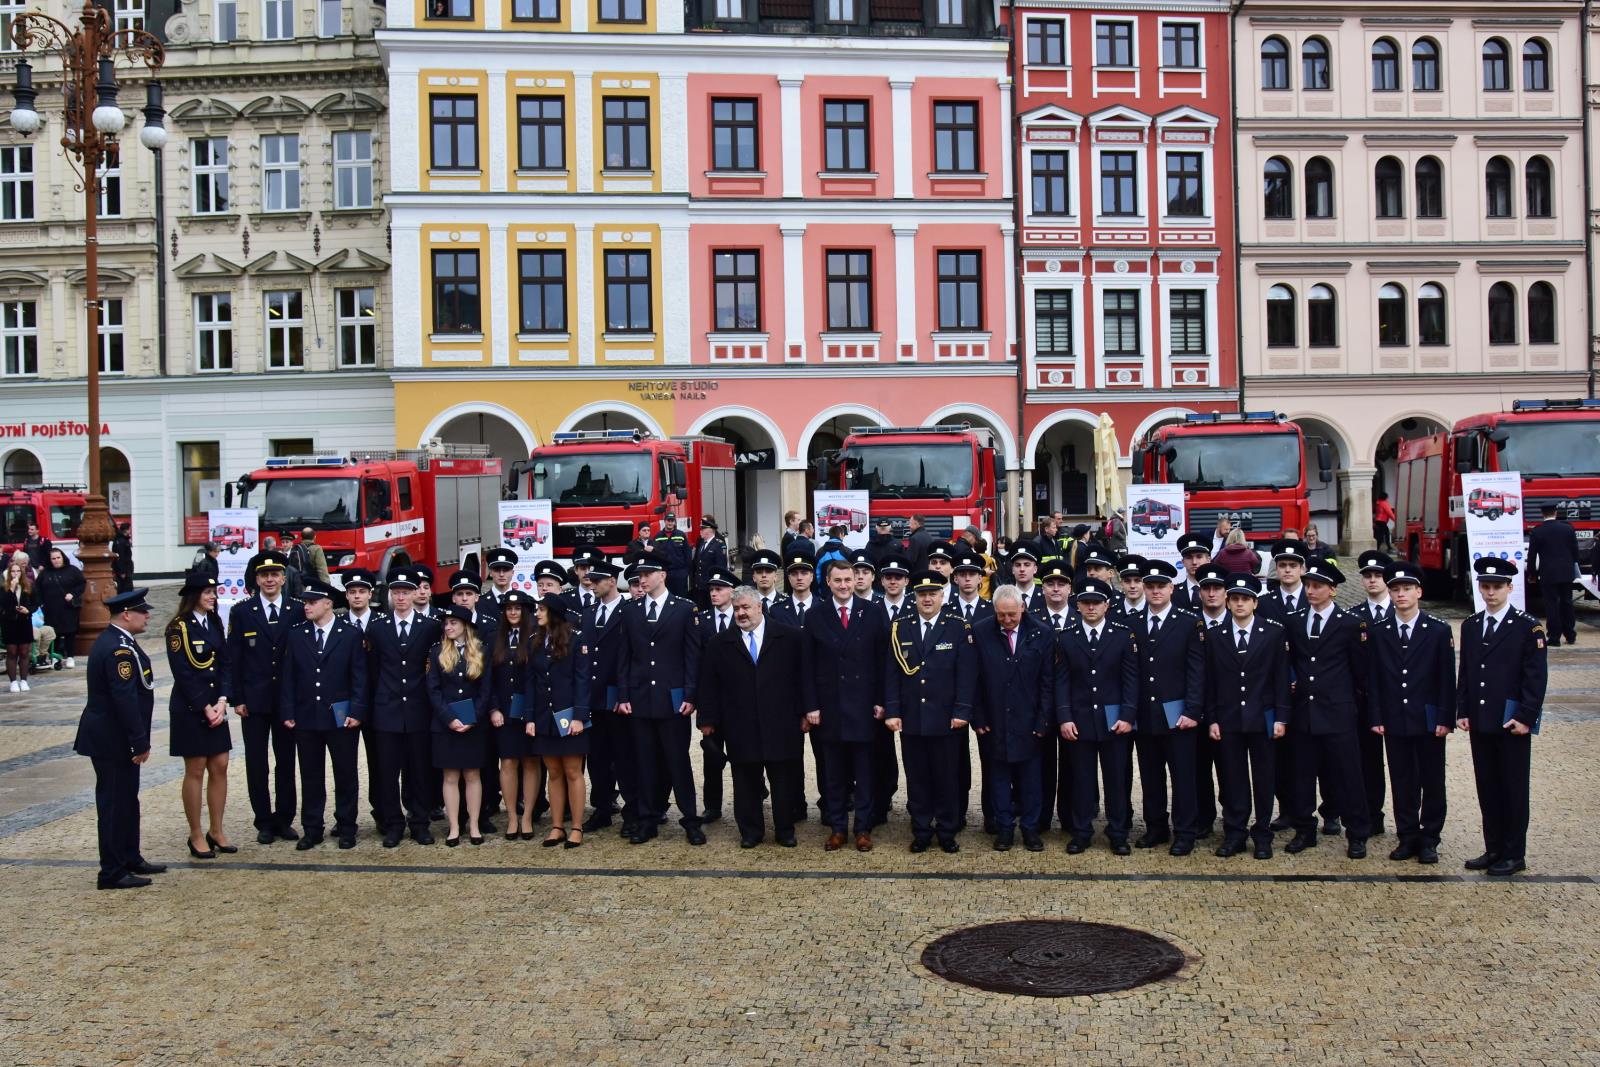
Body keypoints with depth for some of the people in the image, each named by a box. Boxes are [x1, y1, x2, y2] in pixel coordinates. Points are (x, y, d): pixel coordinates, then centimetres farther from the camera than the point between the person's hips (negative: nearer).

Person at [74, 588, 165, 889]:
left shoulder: (110, 640, 11)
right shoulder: (120, 649, -22)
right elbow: (125, 699, -26)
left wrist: (138, 740, 18)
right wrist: (141, 742, -21)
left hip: (110, 736, 10)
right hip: (113, 740, -10)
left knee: (126, 799, 19)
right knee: (115, 803, -2)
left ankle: (130, 858, 31)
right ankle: (113, 873, 6)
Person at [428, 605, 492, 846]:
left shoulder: (480, 652, 3)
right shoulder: (438, 652, 4)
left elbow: (486, 690, 0)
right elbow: (433, 690, -1)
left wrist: (472, 720, -10)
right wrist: (449, 719, -12)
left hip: (474, 724, 0)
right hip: (445, 724, 0)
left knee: (472, 775, 4)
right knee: (451, 776, 2)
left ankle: (473, 826, 9)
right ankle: (454, 828, 6)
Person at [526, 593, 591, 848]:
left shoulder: (574, 640, -5)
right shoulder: (535, 643, 9)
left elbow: (582, 680, -8)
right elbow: (531, 681, 9)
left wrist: (579, 717, -15)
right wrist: (530, 718, 2)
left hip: (568, 716, -5)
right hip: (544, 718, 5)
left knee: (572, 773, 0)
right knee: (553, 774, 8)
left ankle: (576, 828, 7)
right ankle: (557, 827, 14)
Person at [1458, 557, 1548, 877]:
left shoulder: (1528, 627, -6)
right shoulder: (1470, 626, 10)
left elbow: (1537, 677, -9)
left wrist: (1525, 717, -14)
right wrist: (1462, 711, 5)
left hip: (1512, 723, -5)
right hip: (1480, 723, 5)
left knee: (1513, 789, 4)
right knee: (1487, 788, 10)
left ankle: (1514, 855, 13)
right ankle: (1493, 850, 20)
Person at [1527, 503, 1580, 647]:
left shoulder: (1536, 532, -9)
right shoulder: (1568, 528, 1)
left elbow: (1532, 555, -5)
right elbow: (1575, 551, 6)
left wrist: (1532, 573, 8)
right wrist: (1572, 568, 18)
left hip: (1548, 574, -4)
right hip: (1567, 573, 4)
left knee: (1552, 605, 0)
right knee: (1567, 603, 14)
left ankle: (1555, 638, 0)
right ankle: (1570, 636, 21)